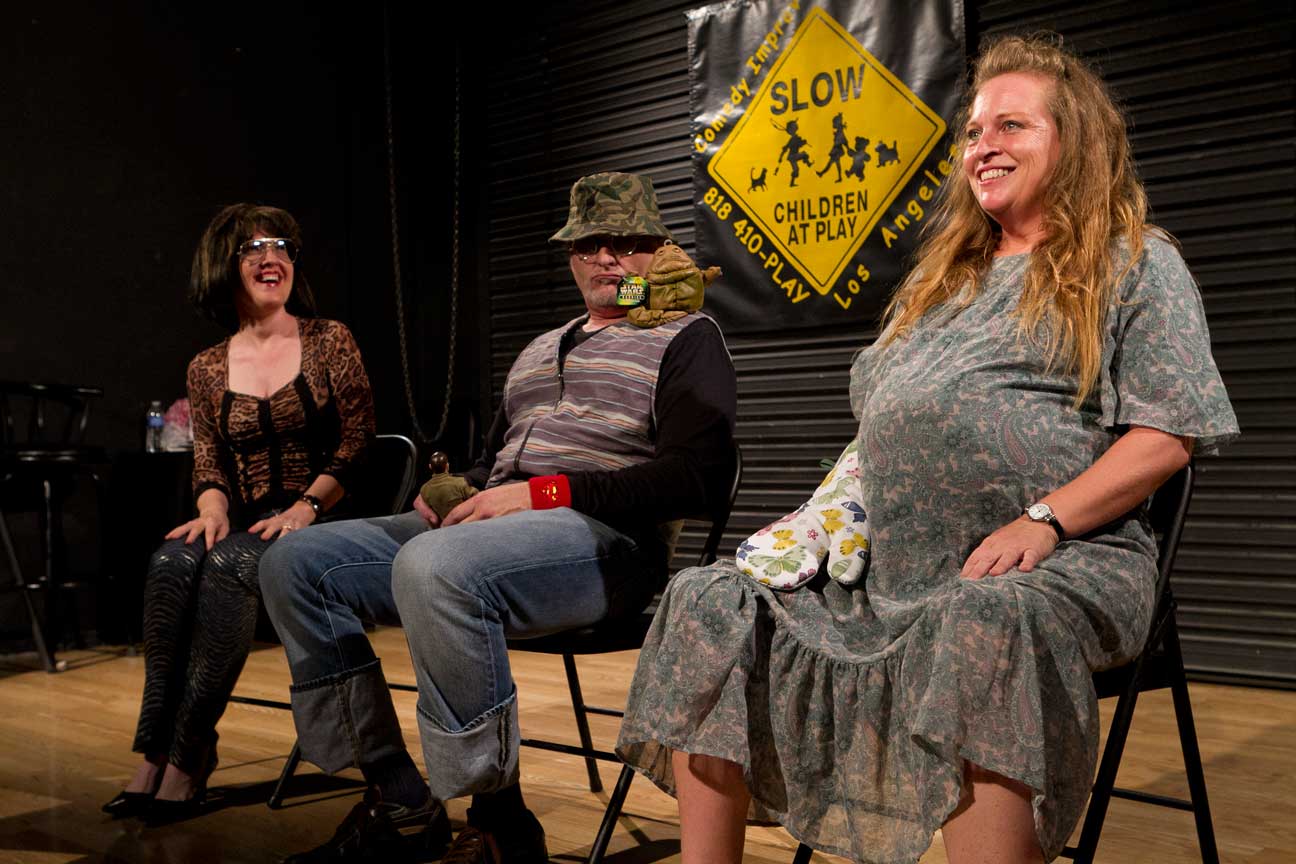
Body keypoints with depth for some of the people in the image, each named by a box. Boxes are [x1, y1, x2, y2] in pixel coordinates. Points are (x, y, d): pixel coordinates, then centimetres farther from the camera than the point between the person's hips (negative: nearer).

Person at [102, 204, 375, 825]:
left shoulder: (329, 342, 3)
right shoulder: (208, 369, 13)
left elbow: (356, 443, -3)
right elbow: (208, 465, 11)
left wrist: (306, 506, -16)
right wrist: (214, 510, -12)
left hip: (319, 521, -3)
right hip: (243, 524, 4)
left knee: (227, 567, -33)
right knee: (171, 563, -29)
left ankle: (189, 756, -29)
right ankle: (156, 754, -29)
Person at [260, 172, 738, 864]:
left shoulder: (685, 336, 7)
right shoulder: (540, 349, 29)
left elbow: (697, 472, -8)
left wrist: (546, 491, -14)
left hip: (606, 538, -8)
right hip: (490, 522, 8)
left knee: (432, 568, -37)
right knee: (296, 562, -6)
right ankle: (399, 806, -5)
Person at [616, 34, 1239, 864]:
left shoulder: (1137, 264, 7)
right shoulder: (945, 275, 27)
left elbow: (1169, 432, -4)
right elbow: (875, 412, 29)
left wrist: (1044, 520, -18)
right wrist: (830, 515, 10)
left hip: (1063, 558, -6)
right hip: (889, 565, 7)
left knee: (983, 627, -42)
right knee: (712, 606, -10)